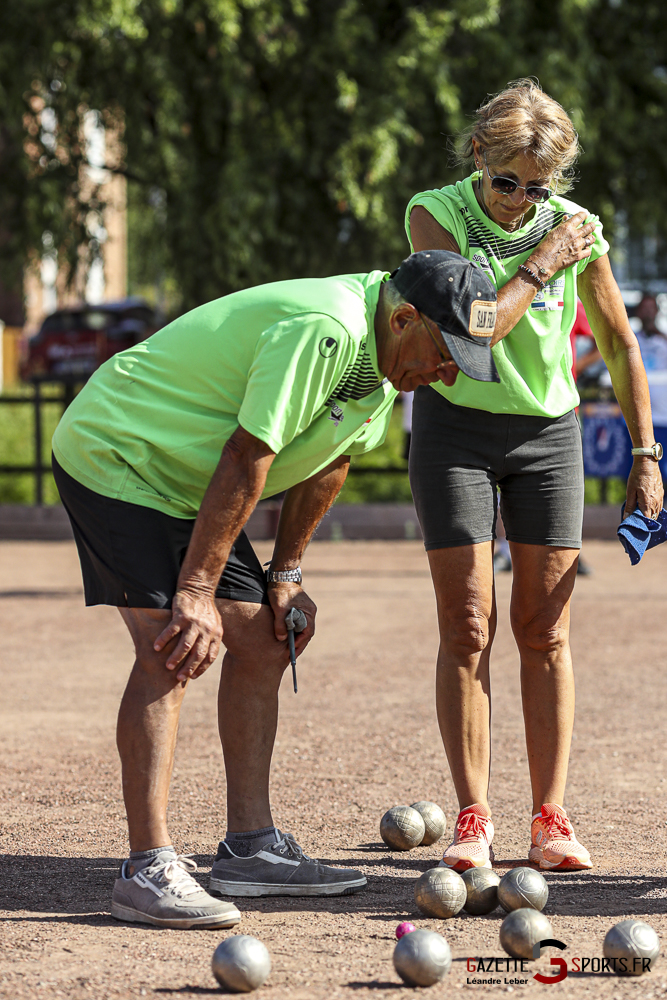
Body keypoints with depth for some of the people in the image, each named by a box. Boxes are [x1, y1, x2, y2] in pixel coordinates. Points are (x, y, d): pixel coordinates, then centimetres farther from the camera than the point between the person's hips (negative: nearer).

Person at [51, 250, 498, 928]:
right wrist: (196, 592, -26)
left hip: (182, 484, 10)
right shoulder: (324, 331, -30)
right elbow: (246, 461, -29)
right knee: (170, 650, -20)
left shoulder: (380, 350, 2)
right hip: (113, 457, -10)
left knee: (261, 643, 6)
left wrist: (285, 575, 9)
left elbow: (329, 460, 12)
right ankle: (148, 869, -21)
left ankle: (249, 848, 12)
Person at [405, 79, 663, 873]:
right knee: (467, 629, -5)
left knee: (545, 632, -1)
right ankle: (472, 820, -1)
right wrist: (542, 265, -16)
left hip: (547, 433, 2)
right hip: (454, 427, -2)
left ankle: (550, 819, 3)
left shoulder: (577, 229, -4)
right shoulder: (436, 214, -10)